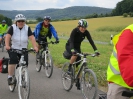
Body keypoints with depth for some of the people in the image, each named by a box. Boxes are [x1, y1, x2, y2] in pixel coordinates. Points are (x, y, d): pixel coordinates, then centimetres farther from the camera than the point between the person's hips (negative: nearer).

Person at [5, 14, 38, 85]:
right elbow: (8, 36, -19)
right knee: (13, 61, -23)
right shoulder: (13, 27, -6)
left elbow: (32, 38, -14)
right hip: (13, 49, -2)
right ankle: (10, 77, -9)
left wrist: (35, 47, -29)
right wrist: (7, 45, -37)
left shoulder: (27, 28, -3)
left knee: (25, 64, -5)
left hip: (23, 49, 2)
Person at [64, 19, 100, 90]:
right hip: (69, 46, -4)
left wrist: (96, 50, -35)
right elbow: (71, 41, -40)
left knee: (78, 65, -2)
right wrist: (72, 50, -56)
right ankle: (69, 69, -17)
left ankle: (78, 82, 8)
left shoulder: (86, 32, -17)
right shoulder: (75, 31, -29)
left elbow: (91, 41, -22)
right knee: (75, 54, -38)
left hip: (77, 47, 4)